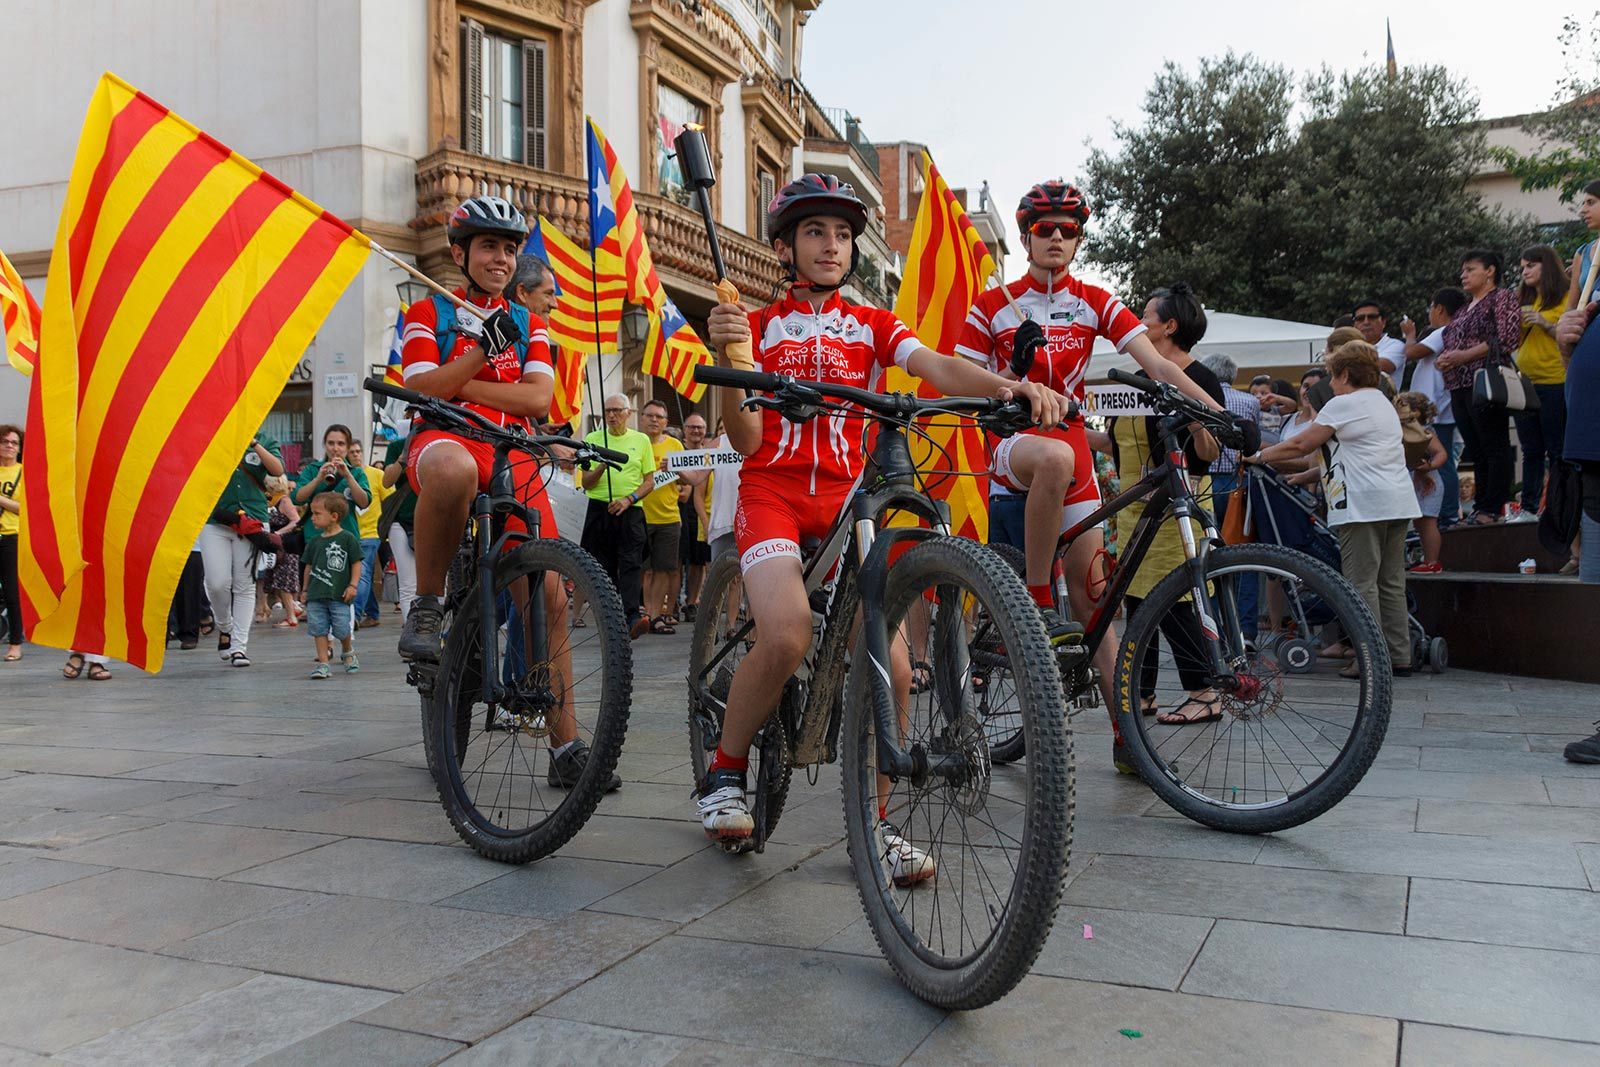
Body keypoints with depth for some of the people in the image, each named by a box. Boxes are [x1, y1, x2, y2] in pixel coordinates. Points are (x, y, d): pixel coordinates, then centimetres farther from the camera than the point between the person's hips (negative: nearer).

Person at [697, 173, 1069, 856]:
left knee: (891, 669, -12)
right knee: (785, 638, -29)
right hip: (773, 490, -2)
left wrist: (1011, 387, -25)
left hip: (847, 497, 3)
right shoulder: (760, 326, 10)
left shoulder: (872, 326, 16)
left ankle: (873, 818, 9)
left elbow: (939, 369, -5)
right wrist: (726, 361, -18)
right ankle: (723, 774, -2)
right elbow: (746, 440, -1)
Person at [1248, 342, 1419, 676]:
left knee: (1362, 583, -6)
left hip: (1363, 504, -9)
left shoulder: (1344, 404, -6)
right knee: (1391, 583, 11)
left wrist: (1260, 456, 8)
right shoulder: (1383, 403, 23)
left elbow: (1302, 444, -4)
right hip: (1398, 503, 9)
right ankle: (1400, 657, 13)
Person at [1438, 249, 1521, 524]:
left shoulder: (1502, 298, 1)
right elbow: (1453, 345, 30)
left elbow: (1507, 338, -11)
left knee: (1495, 448, -8)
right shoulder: (1465, 310, 25)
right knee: (1476, 452, 7)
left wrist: (1464, 355, -15)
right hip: (1459, 387, 9)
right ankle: (1482, 507, 9)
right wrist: (1443, 360, 6)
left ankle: (1492, 509, -10)